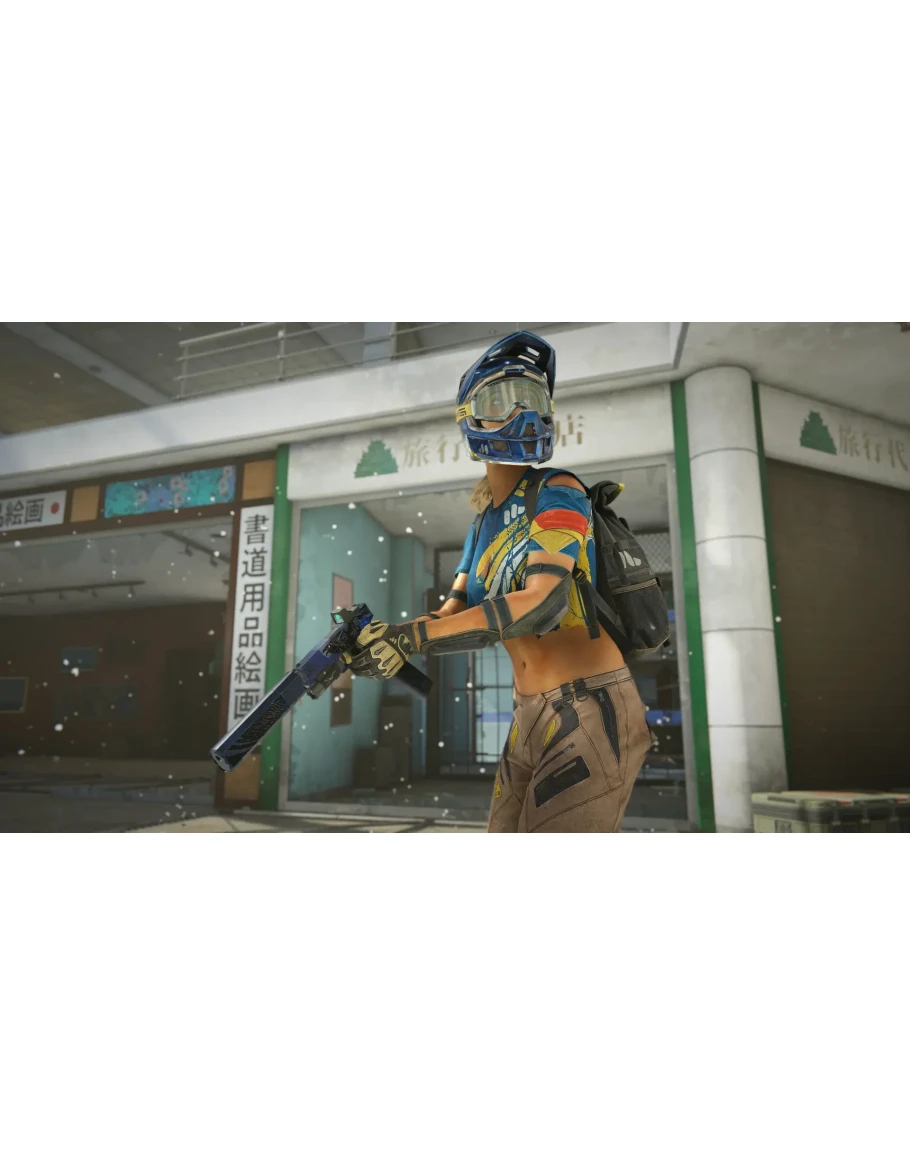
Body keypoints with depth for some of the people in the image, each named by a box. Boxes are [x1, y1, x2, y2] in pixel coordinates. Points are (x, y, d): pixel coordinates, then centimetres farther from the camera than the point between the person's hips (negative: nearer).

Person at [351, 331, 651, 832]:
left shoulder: (558, 491, -10)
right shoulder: (484, 522, 12)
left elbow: (543, 600, -24)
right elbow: (453, 615, 6)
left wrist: (410, 637, -27)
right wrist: (380, 636, -12)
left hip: (592, 710, -7)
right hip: (531, 716, 7)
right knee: (504, 829, 14)